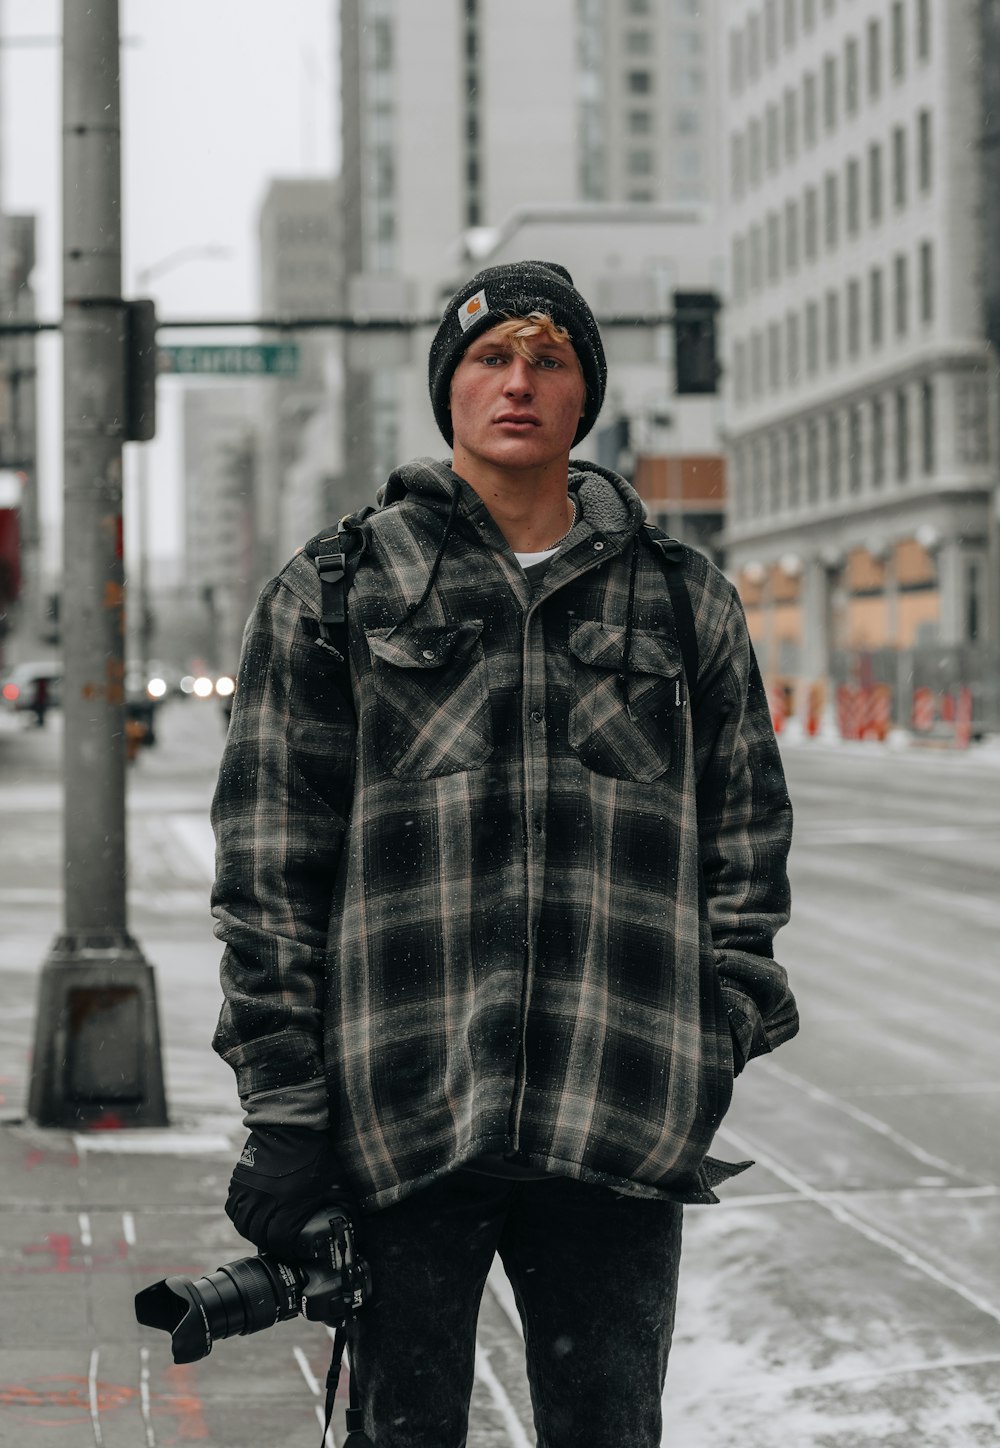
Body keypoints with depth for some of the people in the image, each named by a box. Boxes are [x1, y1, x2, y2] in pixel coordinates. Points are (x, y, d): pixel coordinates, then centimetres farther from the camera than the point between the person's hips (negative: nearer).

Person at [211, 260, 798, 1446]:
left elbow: (746, 842, 16)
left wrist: (713, 1057, 5)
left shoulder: (687, 604, 12)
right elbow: (268, 868, 2)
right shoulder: (330, 597, 6)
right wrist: (283, 1108, -4)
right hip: (400, 1117, -1)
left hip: (620, 1127, 2)